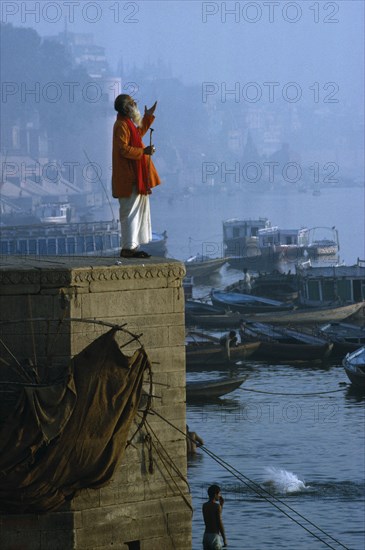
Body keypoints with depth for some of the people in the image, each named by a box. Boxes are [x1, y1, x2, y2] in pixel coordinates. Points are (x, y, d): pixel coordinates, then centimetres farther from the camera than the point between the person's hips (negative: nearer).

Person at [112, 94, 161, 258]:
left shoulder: (128, 124, 16)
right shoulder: (121, 126, -16)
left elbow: (138, 134, 36)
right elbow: (123, 149, -24)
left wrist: (148, 117, 36)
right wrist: (143, 151, -21)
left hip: (135, 176, 11)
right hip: (129, 176, -11)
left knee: (138, 211, 12)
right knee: (130, 211, -10)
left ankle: (132, 246, 15)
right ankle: (128, 247, -10)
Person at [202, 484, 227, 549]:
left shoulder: (204, 506, 10)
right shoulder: (217, 506, -11)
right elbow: (220, 524, -14)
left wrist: (221, 504, 22)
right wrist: (224, 539, -9)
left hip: (206, 535, 7)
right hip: (215, 535, -7)